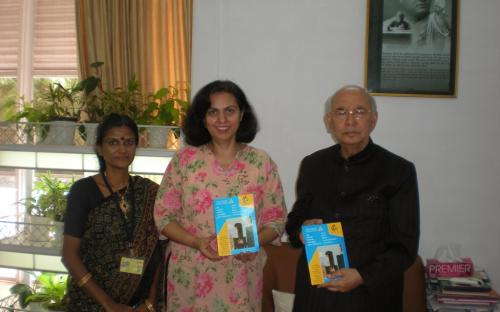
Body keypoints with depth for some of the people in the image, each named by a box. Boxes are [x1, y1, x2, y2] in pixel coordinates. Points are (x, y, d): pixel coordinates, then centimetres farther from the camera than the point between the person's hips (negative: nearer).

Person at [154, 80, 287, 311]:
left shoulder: (262, 163, -2)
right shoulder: (184, 159, -3)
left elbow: (276, 220, 2)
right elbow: (163, 215, -1)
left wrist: (254, 242, -17)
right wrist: (197, 242, -16)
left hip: (240, 279, 0)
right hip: (190, 277, 0)